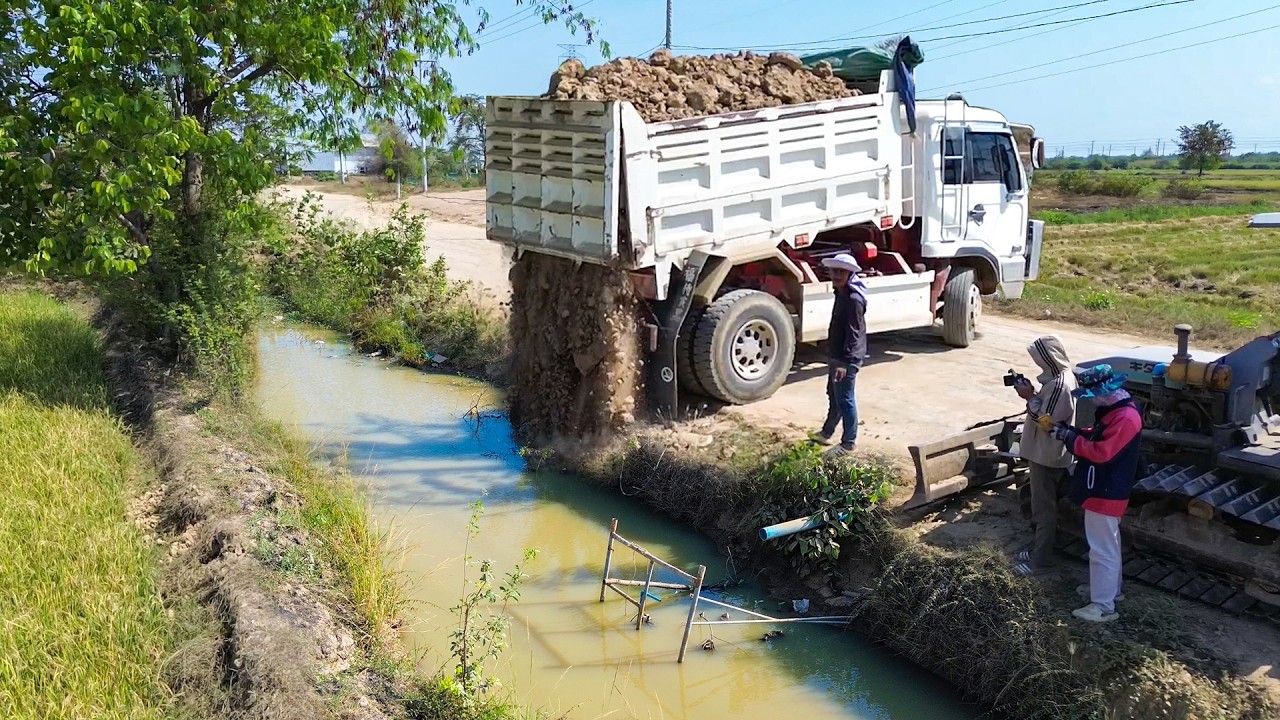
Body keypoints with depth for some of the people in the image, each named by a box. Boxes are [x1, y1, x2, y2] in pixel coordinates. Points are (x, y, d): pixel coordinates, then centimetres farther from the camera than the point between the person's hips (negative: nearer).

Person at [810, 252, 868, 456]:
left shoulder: (853, 300, -21)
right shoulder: (842, 293, 10)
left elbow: (853, 334, -24)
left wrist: (844, 362, -27)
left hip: (846, 359, -10)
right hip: (836, 356, 10)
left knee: (844, 400, -2)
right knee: (834, 395, 22)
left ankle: (849, 443, 8)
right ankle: (827, 433, 37)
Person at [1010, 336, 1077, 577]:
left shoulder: (1059, 384, -25)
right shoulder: (1062, 375, 7)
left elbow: (1045, 421, -26)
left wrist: (1029, 397, -17)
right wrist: (1034, 393, 2)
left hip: (1047, 456, -10)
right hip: (1045, 453, 10)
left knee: (1044, 508, 0)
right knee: (1041, 505, 19)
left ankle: (1040, 559, 9)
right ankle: (1038, 549, 31)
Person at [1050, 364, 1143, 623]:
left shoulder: (1126, 418, -25)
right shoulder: (1114, 411, 8)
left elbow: (1101, 452, -30)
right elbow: (1096, 438, 17)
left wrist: (1071, 438, -19)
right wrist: (1070, 431, 2)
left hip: (1106, 494, -11)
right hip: (1102, 490, 11)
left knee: (1102, 550, -2)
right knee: (1107, 545, 23)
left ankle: (1103, 606, 6)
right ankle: (1110, 588, 39)